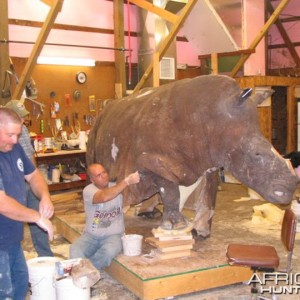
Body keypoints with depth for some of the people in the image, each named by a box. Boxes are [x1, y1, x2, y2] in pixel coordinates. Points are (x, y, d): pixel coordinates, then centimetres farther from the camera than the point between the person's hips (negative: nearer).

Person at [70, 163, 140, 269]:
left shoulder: (118, 187, 4)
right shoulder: (88, 190, -10)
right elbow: (104, 197, -31)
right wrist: (127, 181, -39)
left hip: (113, 235, 1)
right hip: (91, 236, -1)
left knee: (109, 251, -32)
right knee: (75, 250, -30)